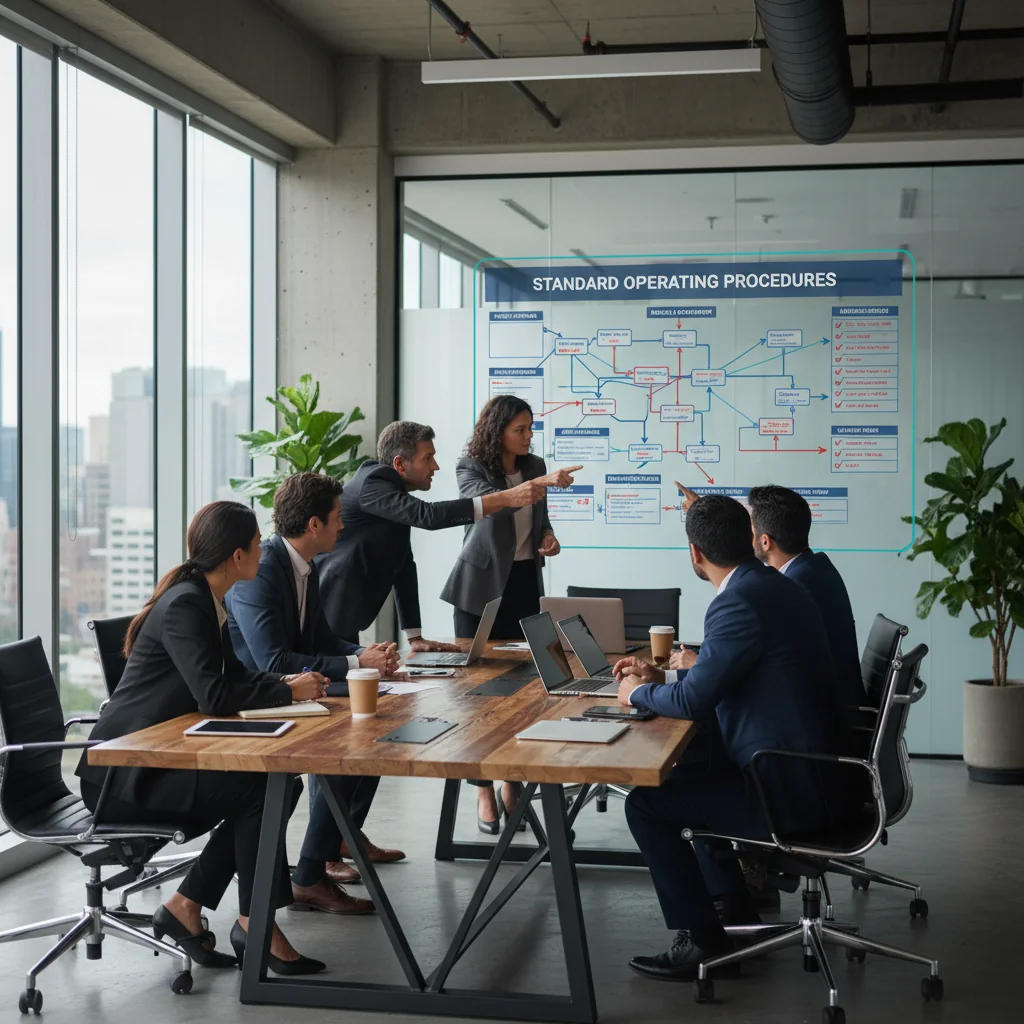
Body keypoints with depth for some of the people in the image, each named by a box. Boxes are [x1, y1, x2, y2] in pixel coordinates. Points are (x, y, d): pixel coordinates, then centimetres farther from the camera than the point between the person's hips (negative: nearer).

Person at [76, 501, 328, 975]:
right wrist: (289, 692, -18)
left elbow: (234, 676, 17)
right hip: (124, 771, -10)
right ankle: (254, 923, -7)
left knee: (278, 785, -3)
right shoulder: (185, 606, -20)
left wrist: (285, 683, -2)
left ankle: (185, 907, 3)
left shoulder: (206, 600, 10)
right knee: (257, 788, -21)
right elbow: (213, 695, -28)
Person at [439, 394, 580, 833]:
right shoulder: (470, 468, -8)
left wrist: (547, 535, -2)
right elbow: (488, 502, -29)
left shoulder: (533, 465, 7)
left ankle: (513, 786, 11)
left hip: (524, 582, 4)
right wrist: (540, 483, -40)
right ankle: (485, 792, 6)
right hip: (482, 584, -4)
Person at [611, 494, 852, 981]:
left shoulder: (738, 602, -21)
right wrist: (662, 677, 23)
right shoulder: (772, 585, 9)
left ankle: (701, 939, 6)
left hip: (790, 792, -10)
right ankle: (739, 916, 32)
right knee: (688, 773, 28)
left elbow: (693, 700, -20)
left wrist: (638, 693, -1)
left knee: (645, 803, -1)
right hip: (813, 771, 10)